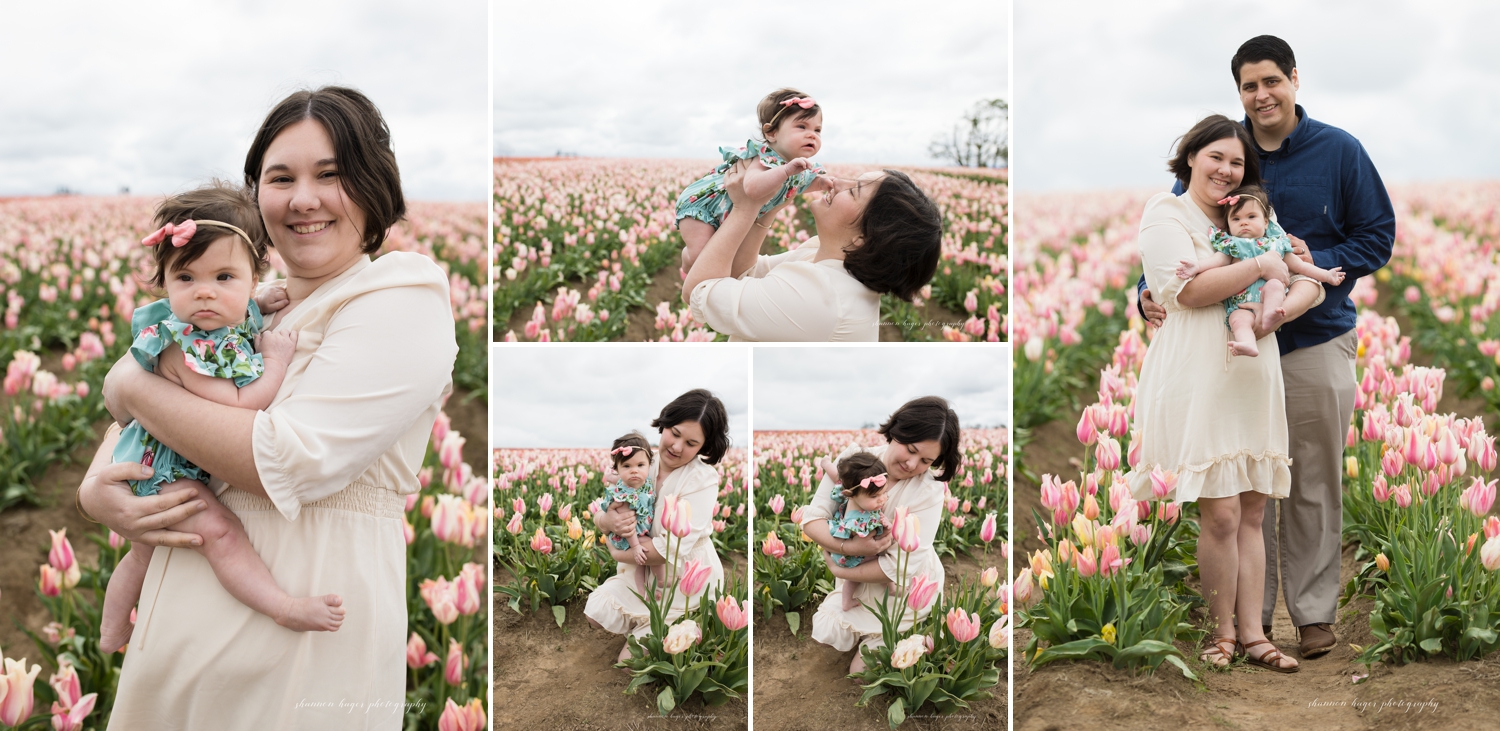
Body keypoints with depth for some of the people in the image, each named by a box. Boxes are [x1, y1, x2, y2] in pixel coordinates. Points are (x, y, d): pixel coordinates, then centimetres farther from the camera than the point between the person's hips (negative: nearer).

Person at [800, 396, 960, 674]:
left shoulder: (928, 490, -27)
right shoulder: (854, 458, -18)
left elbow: (900, 567, -27)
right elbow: (812, 519, -17)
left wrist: (840, 571, -20)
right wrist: (849, 547, -34)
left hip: (903, 594, -4)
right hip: (857, 582, 4)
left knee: (861, 671, 0)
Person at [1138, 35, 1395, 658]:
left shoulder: (1339, 151, -1)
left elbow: (1377, 235, 1)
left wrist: (1319, 263, -17)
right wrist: (1151, 291, -14)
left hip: (1317, 343, -1)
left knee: (1314, 485, 6)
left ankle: (1314, 611, 19)